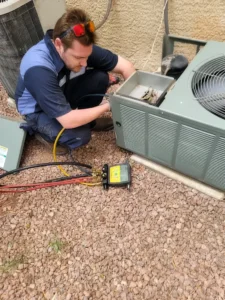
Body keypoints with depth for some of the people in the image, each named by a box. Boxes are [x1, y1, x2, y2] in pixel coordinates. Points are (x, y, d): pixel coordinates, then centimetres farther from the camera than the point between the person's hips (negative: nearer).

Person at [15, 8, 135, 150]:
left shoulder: (80, 47, -23)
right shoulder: (39, 70, -40)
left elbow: (125, 66, -14)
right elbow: (68, 121, -40)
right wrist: (108, 106, -30)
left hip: (63, 92, 5)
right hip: (38, 110, -5)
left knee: (100, 77, -20)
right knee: (80, 135, -30)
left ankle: (87, 120, 5)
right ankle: (38, 128, 2)